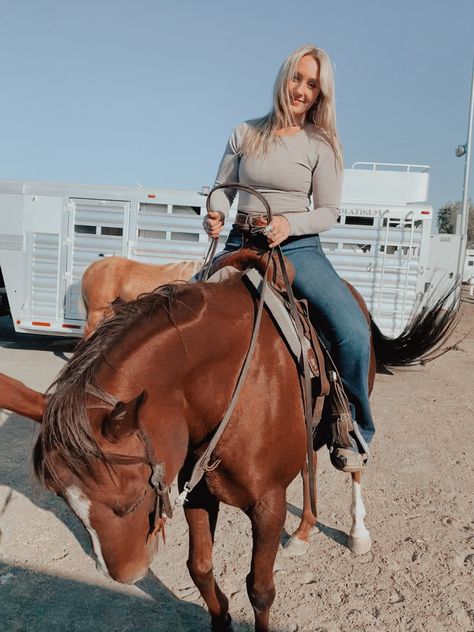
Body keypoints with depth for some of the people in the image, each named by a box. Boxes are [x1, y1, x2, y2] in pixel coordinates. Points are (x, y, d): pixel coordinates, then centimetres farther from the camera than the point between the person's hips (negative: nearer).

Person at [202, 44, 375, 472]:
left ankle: (354, 431, 0)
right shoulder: (245, 134, 9)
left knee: (353, 332, -24)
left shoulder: (321, 145, 3)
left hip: (298, 248, -2)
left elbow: (329, 211, 1)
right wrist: (215, 214, -11)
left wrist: (289, 223, -19)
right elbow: (223, 189, 13)